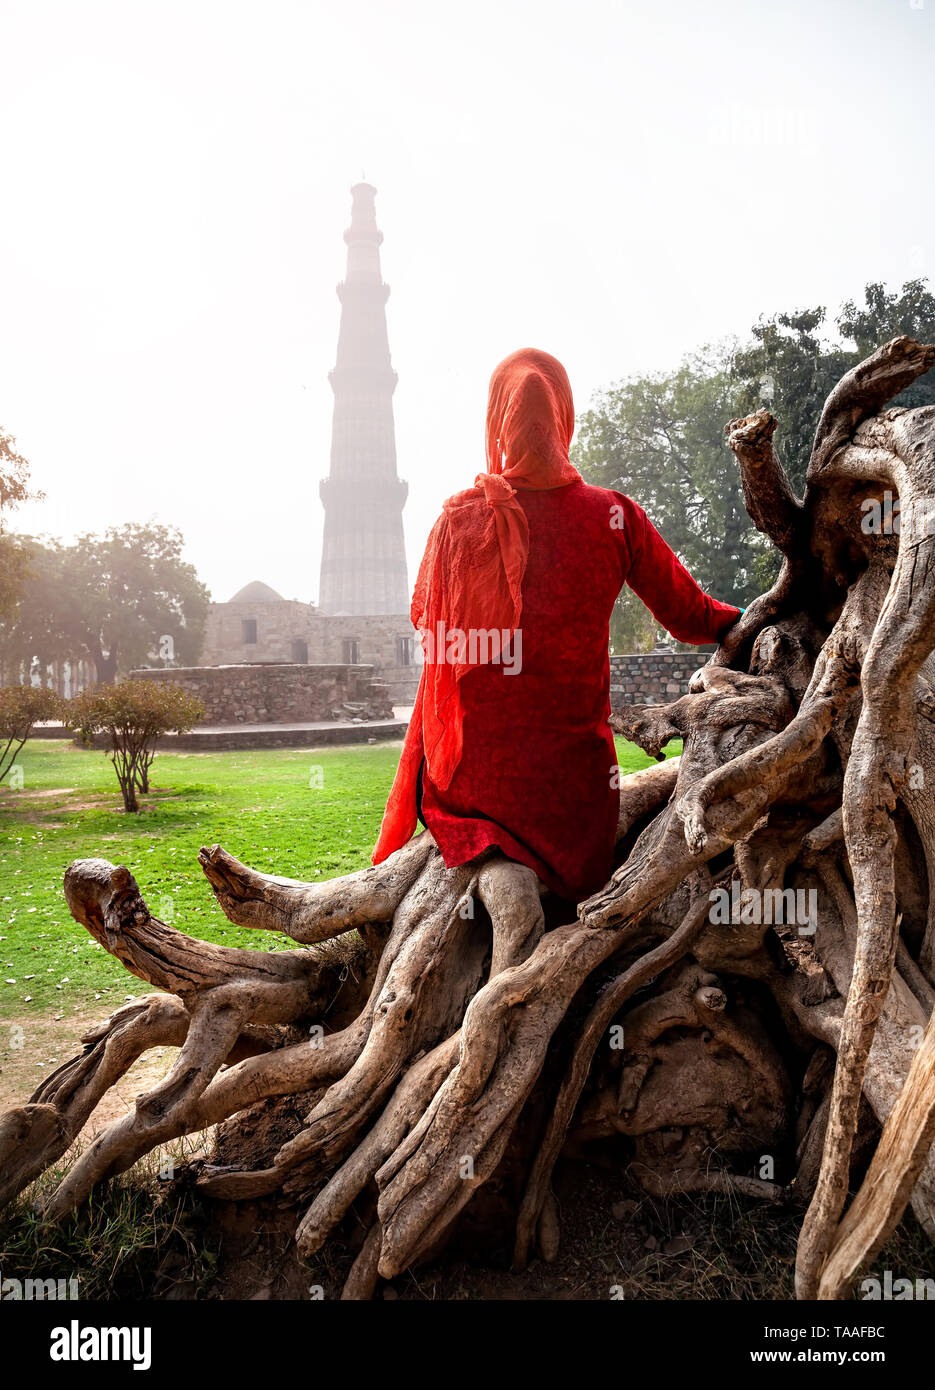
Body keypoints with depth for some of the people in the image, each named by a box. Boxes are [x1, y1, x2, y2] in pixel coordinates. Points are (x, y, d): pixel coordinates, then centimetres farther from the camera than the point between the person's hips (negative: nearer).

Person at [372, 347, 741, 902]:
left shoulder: (460, 518, -8)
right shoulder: (615, 518, -8)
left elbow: (425, 616, 11)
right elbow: (691, 617, 6)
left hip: (467, 776, 0)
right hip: (573, 781, 0)